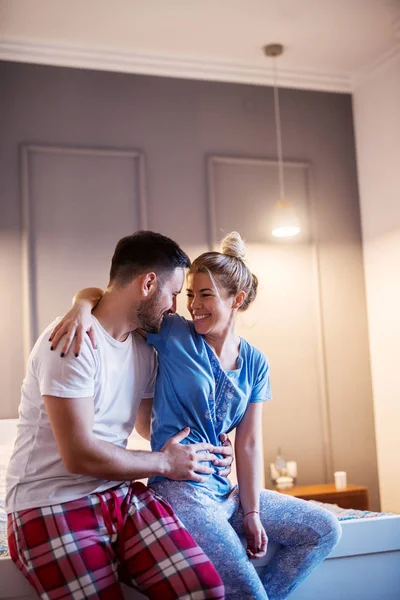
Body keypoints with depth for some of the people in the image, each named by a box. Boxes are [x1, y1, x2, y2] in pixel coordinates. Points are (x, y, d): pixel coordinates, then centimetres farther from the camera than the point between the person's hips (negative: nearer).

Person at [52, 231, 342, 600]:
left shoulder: (255, 364, 5)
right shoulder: (173, 334, -6)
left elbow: (248, 444, 4)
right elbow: (108, 295, -6)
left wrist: (252, 512, 0)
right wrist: (84, 305, -29)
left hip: (224, 488, 6)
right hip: (180, 489, -6)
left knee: (324, 529, 6)